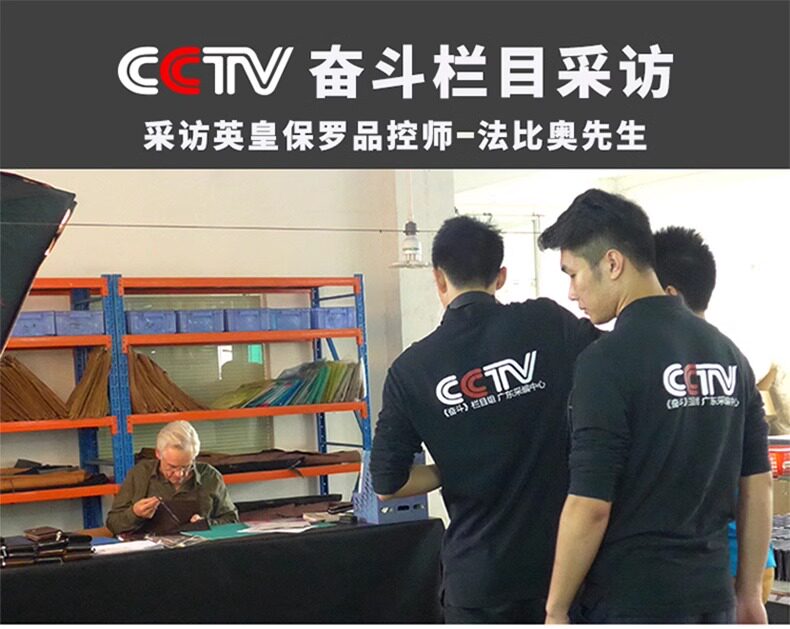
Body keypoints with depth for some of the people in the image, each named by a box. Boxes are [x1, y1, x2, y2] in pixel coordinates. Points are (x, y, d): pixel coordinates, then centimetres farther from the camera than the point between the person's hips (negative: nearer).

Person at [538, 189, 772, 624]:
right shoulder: (727, 353, 6)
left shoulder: (608, 359, -16)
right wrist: (749, 592, 16)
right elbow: (757, 485, 9)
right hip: (712, 598, 7)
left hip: (629, 604, -7)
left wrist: (556, 609, -7)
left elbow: (590, 506, -18)